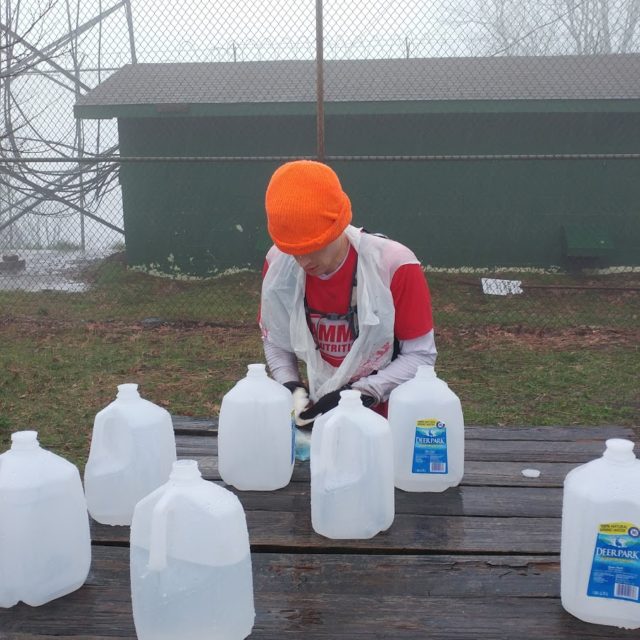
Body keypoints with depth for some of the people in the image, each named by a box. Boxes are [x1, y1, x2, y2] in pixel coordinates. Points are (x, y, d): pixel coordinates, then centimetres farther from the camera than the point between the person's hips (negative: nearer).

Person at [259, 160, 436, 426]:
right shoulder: (278, 264, -10)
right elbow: (275, 341, 4)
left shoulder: (395, 265, -22)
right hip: (319, 409, 3)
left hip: (387, 411, -3)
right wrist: (292, 389, -12)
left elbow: (420, 354, -14)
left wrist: (361, 394, -22)